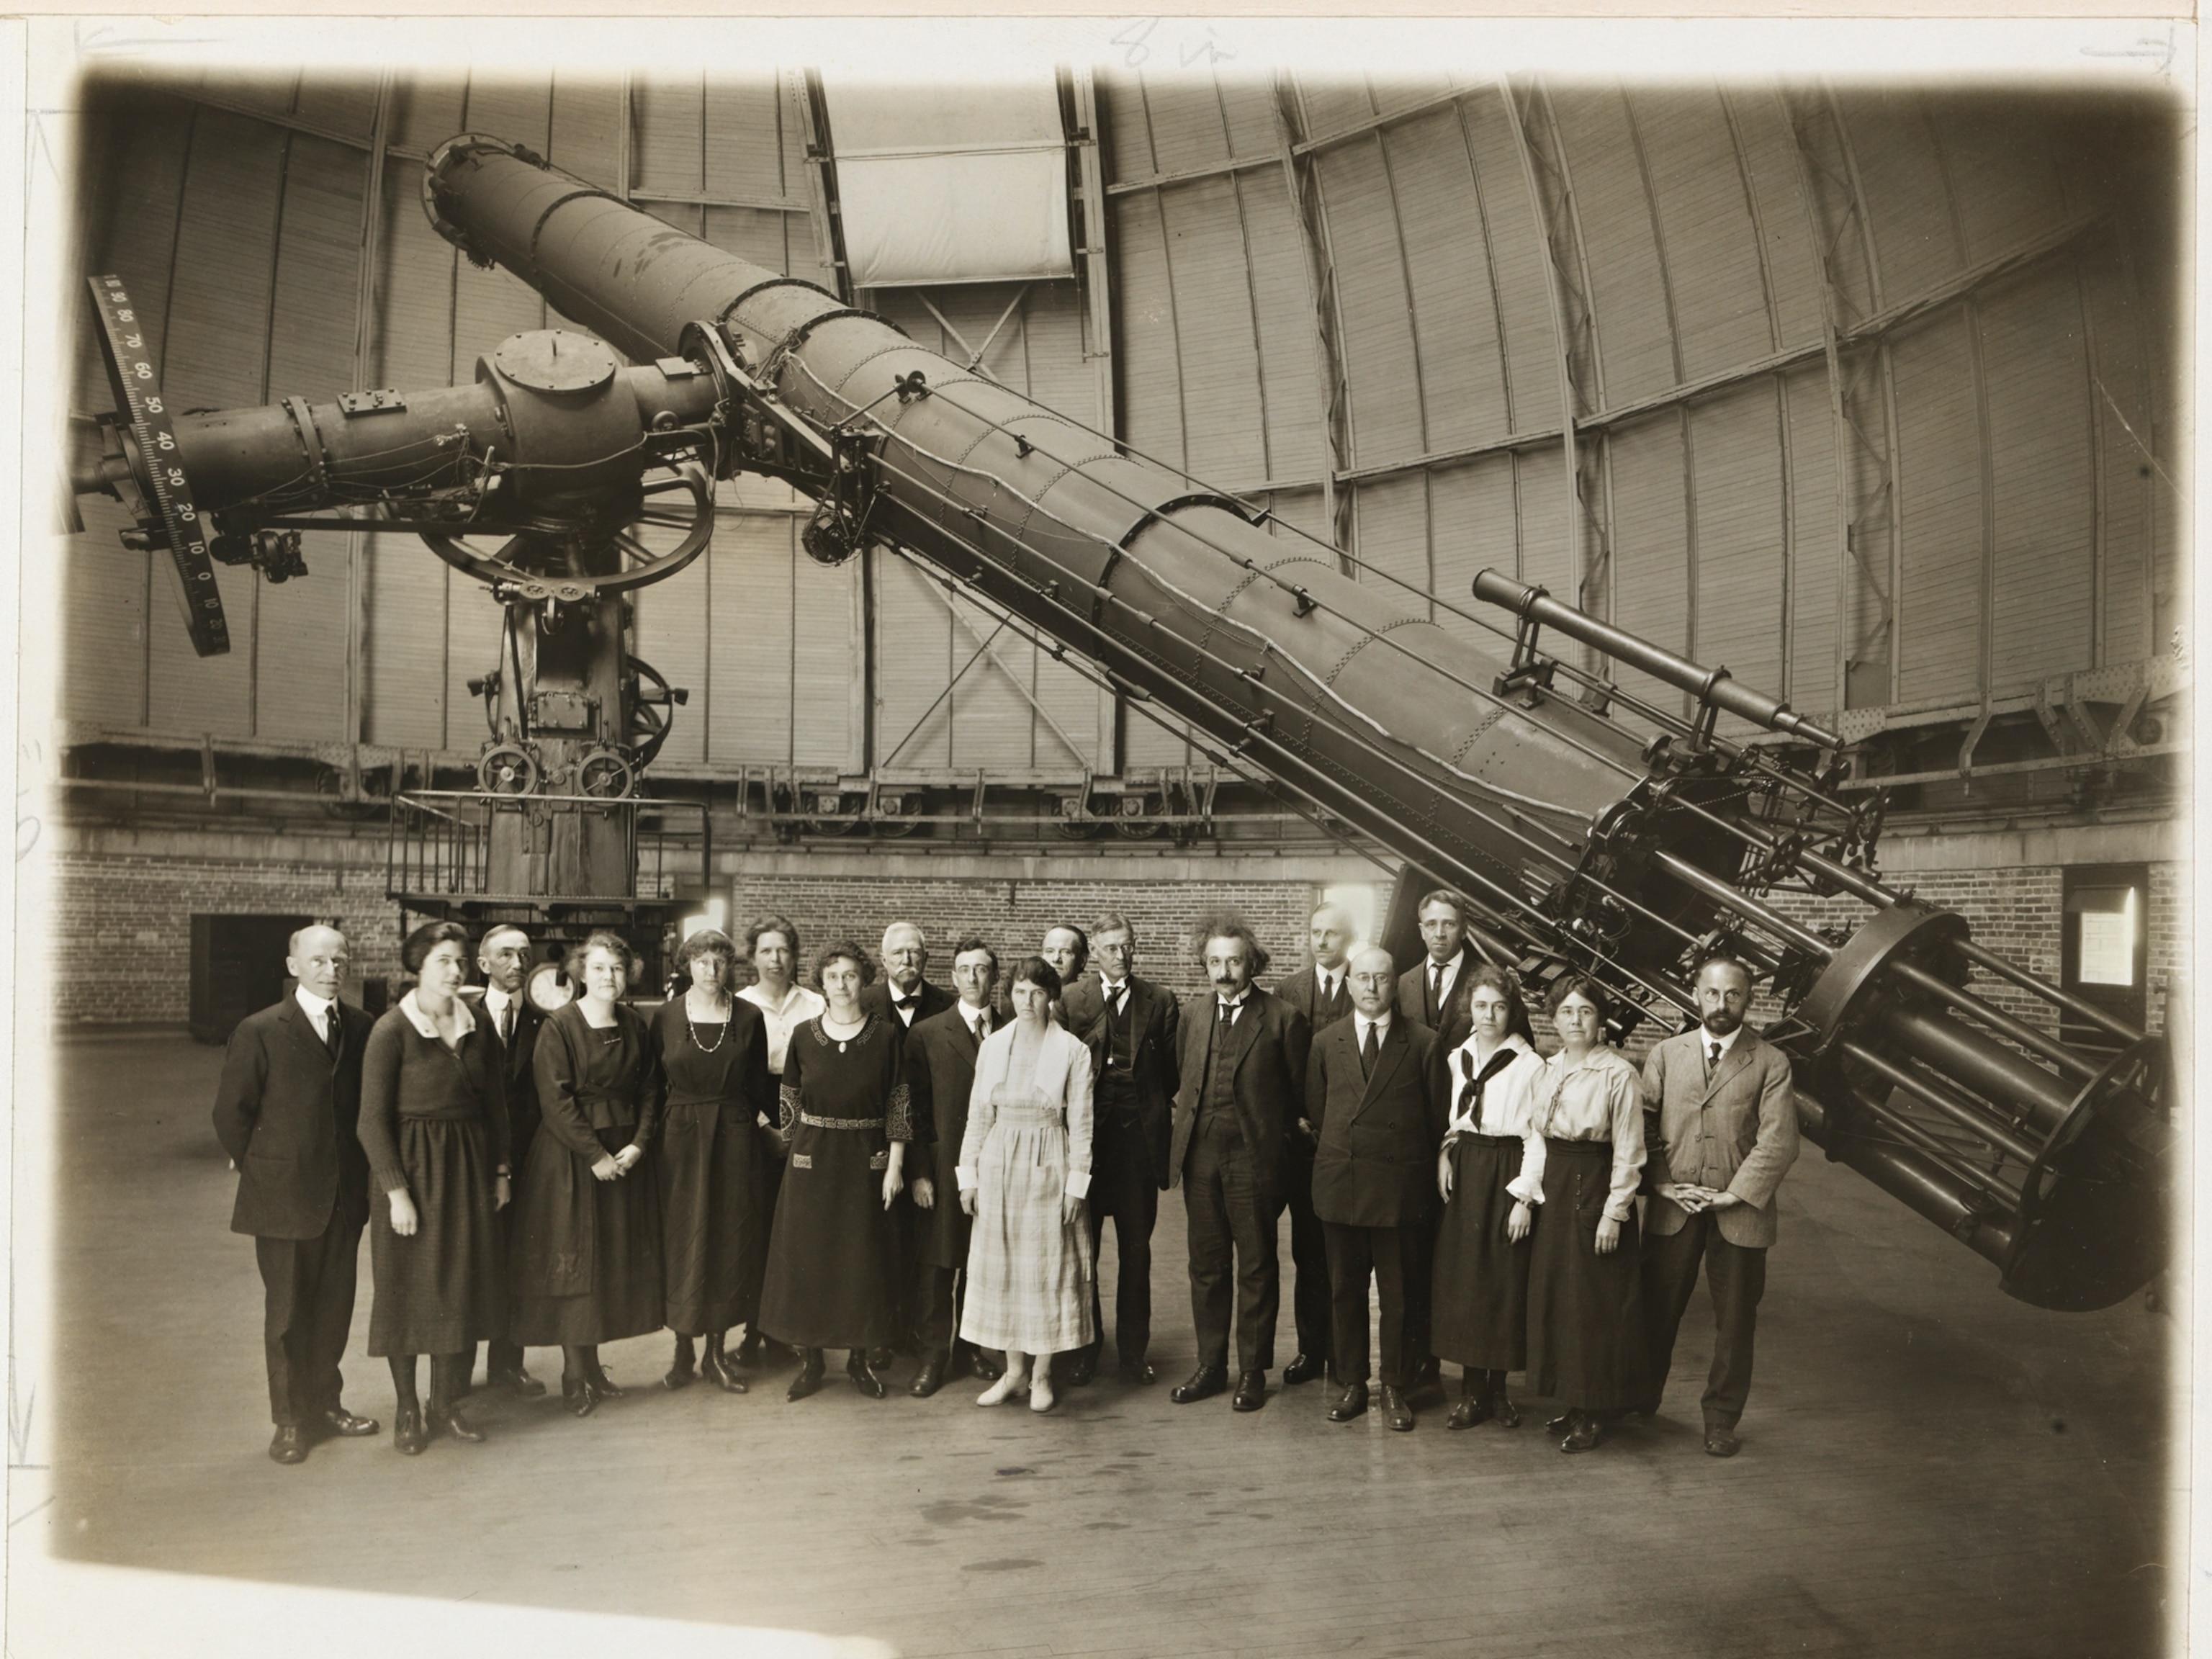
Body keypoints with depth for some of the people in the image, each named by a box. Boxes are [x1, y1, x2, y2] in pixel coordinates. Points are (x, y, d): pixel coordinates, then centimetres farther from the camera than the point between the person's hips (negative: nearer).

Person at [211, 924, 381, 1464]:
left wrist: (359, 1169, 4)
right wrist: (262, 1173, 0)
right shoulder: (259, 1032, -8)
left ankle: (324, 1403, 29)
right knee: (287, 1310, 7)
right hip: (284, 1196, -3)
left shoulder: (360, 1028, 3)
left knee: (335, 1304, 12)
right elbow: (231, 1112, -3)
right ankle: (290, 1420, 21)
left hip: (345, 1194, 4)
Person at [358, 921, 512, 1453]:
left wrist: (501, 1168, 7)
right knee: (409, 1290, 5)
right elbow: (373, 1119, -12)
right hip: (413, 1168, -5)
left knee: (465, 1285, 10)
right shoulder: (392, 1030, -11)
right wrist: (396, 1191, -16)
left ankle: (446, 1404, 23)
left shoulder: (478, 1022, 3)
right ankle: (407, 1411, 20)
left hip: (470, 1166, 5)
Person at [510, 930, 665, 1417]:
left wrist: (637, 1144, -6)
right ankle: (574, 1375, 10)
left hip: (624, 1155, 5)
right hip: (570, 1157, -5)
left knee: (615, 1258, 9)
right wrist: (595, 1155, -17)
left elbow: (650, 1090, 8)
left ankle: (592, 1364, 21)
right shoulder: (558, 1026, -9)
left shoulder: (635, 1026, 7)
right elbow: (555, 1100, -15)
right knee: (573, 1259, 0)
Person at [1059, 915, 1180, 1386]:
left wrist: (1157, 1112, 0)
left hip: (1139, 1135, 0)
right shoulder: (1071, 999, 3)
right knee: (1082, 1249, 7)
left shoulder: (1160, 1001, 4)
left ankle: (1132, 1351, 20)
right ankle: (1083, 1349, 20)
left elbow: (1173, 1069, 5)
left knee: (1136, 1249, 9)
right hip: (1085, 1134, 0)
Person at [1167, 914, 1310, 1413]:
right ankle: (1210, 1366, 23)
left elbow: (1301, 1094, 2)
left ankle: (1253, 1371, 16)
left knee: (1256, 1267, 4)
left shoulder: (1283, 1019, -5)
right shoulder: (1193, 1013, 10)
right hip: (1200, 1155, 4)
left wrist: (1278, 1133, 4)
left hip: (1254, 1156, -4)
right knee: (1206, 1265, 11)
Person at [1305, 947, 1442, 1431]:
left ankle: (1394, 1389, 17)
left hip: (1398, 1185, -2)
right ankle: (1352, 1384, 22)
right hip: (1340, 1182, 3)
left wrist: (1419, 1163, 3)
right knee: (1345, 1288, 10)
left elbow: (1437, 1117, 2)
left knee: (1398, 1292, 5)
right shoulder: (1326, 1041, 7)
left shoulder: (1422, 1043, -1)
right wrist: (1337, 1152, 9)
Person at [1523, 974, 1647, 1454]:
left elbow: (1628, 1153, -12)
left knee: (1596, 1301, 2)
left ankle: (1597, 1413, 15)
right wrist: (1534, 1190, 7)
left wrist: (1614, 1213, -14)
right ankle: (1575, 1403, 25)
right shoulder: (1549, 1069, 8)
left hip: (1597, 1188, -7)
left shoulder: (1618, 1074, -13)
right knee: (1555, 1295, 11)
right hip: (1554, 1188, 7)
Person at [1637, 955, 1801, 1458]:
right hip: (1671, 1209, 2)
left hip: (1740, 1212, -1)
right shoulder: (1665, 1054, 8)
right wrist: (1663, 1184, -7)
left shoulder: (1771, 1063, 0)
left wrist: (1735, 1193, -13)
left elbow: (1779, 1142, -7)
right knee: (1656, 1312, 10)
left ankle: (1721, 1419, 24)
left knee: (1735, 1320, 8)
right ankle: (1639, 1403, 29)